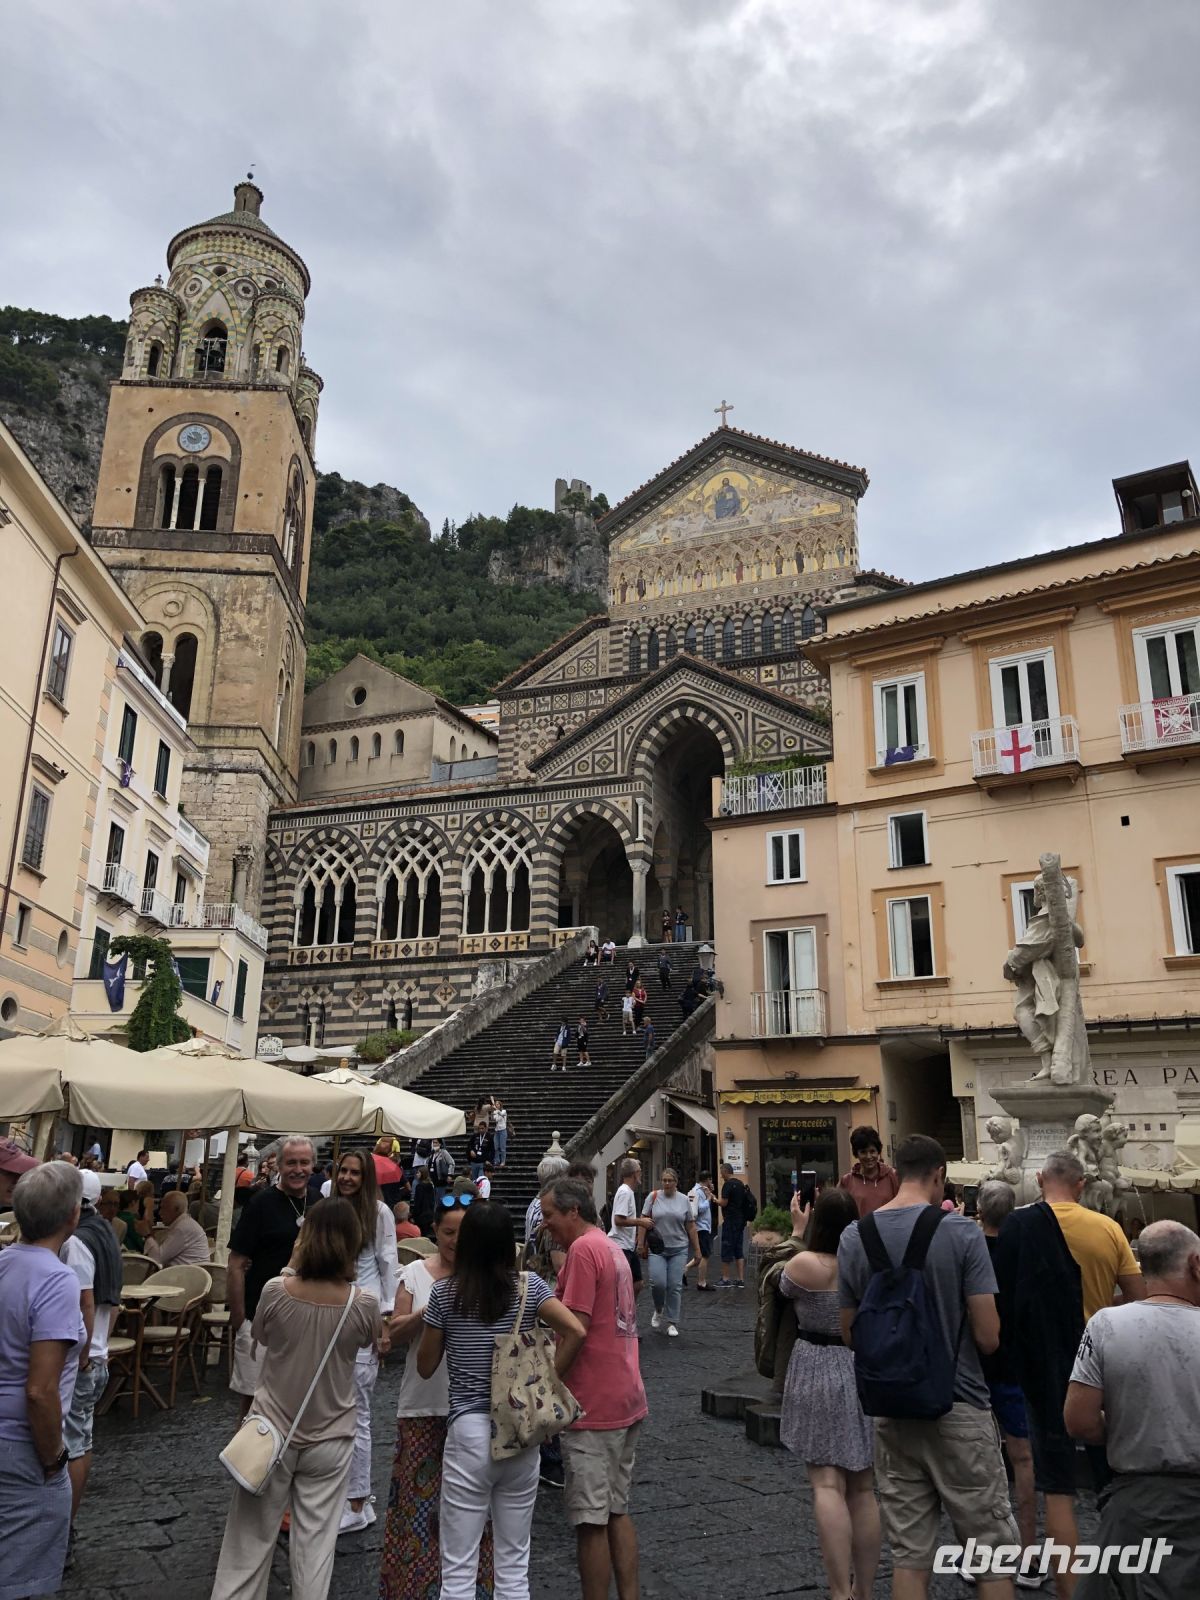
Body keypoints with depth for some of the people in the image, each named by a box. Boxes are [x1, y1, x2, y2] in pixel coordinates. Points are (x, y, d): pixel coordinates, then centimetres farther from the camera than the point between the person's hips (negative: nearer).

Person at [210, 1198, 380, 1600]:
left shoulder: (276, 1290, -19)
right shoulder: (363, 1303, -19)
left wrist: (292, 1265, 5)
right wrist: (345, 1275, 7)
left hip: (272, 1432, 1)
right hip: (329, 1439, 0)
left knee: (251, 1538, 16)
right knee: (315, 1541, 13)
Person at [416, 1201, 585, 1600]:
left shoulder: (445, 1292, -7)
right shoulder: (529, 1285, -4)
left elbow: (425, 1367, 3)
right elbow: (576, 1331, -12)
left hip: (469, 1432, -2)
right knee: (515, 1564, 16)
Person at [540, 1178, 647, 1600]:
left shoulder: (583, 1249, -15)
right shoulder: (614, 1248, 13)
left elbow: (576, 1328, -20)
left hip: (593, 1405, -9)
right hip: (627, 1399, 9)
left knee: (591, 1521, 1)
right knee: (617, 1510, 16)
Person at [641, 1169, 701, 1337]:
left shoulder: (683, 1200, 4)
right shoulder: (653, 1197, -1)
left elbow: (691, 1226, 8)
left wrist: (697, 1249, 7)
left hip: (679, 1249, 1)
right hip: (657, 1249, -1)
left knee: (675, 1286, 0)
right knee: (658, 1282, -13)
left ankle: (672, 1323, 12)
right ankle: (658, 1310, 17)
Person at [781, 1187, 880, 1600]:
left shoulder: (804, 1264, -16)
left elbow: (784, 1287, 6)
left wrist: (796, 1232, 12)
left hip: (817, 1375, -4)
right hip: (867, 1372, 4)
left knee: (827, 1484, -2)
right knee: (863, 1489, 13)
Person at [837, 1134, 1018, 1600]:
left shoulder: (855, 1236, -1)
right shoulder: (960, 1232, -13)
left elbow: (850, 1334, 6)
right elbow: (988, 1337, -13)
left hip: (892, 1411, 4)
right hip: (960, 1408, -3)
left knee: (909, 1554, 12)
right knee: (990, 1551, 11)